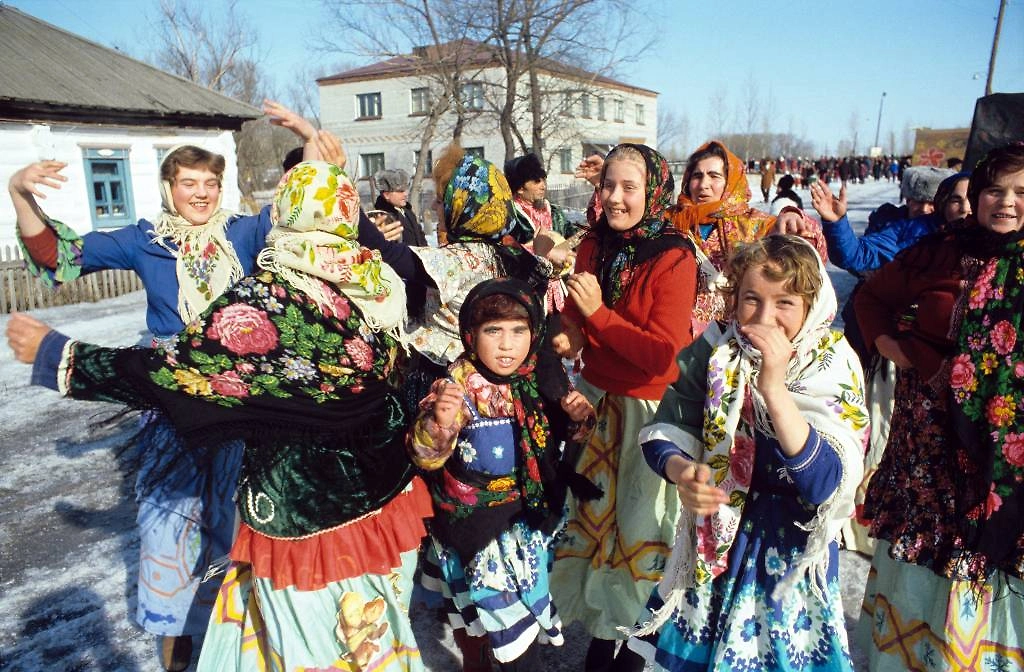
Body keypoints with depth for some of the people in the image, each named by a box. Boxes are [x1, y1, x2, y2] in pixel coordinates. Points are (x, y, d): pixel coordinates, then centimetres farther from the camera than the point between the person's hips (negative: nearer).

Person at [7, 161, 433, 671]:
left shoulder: (266, 297, -21)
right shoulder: (377, 283, -5)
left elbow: (177, 374, -22)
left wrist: (56, 356, -8)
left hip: (304, 515, -5)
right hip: (387, 494, 5)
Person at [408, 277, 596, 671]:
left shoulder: (538, 381, -7)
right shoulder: (457, 386, -22)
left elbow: (554, 441, 10)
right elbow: (424, 456, -25)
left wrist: (577, 417, -10)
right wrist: (439, 423, -45)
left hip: (527, 514, 5)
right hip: (474, 522, -5)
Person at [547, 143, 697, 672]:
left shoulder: (674, 258, -18)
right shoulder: (594, 246, 0)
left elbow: (661, 354, -22)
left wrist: (597, 313, -24)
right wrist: (570, 334, -11)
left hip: (649, 406, -5)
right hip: (596, 398, 6)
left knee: (639, 523, 9)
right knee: (595, 510, 17)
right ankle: (602, 627, 40)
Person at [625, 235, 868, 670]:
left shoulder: (831, 370, -17)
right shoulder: (714, 352, -10)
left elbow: (826, 485, -28)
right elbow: (663, 434, -8)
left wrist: (774, 389, -38)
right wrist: (681, 470, -31)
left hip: (789, 551, -2)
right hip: (714, 541, 2)